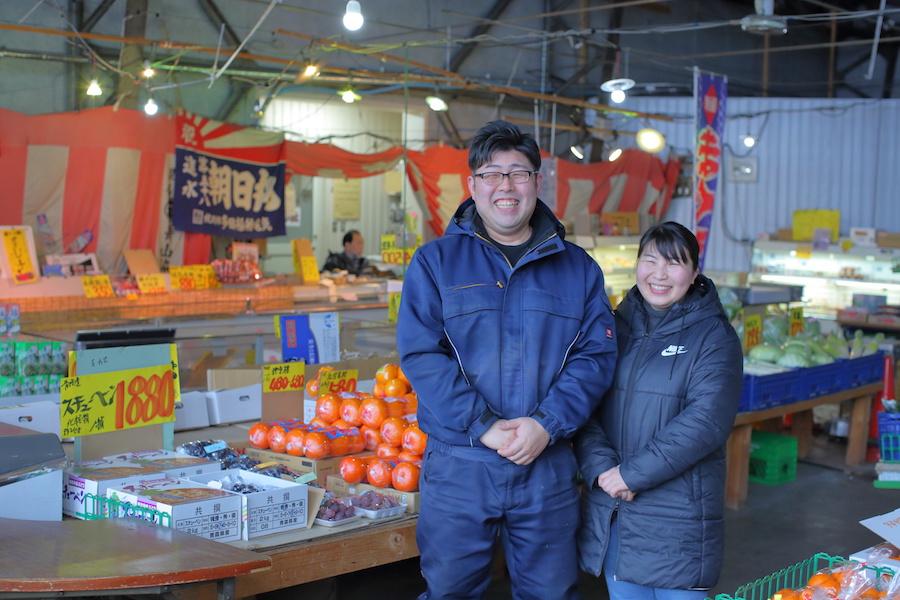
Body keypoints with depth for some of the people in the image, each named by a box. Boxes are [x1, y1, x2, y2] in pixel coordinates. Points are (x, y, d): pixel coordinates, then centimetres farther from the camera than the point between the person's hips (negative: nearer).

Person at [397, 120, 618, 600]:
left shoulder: (578, 268, 7)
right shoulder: (435, 262, 1)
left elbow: (596, 355, 0)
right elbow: (420, 354, -8)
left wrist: (546, 425, -15)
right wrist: (484, 426, -18)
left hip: (549, 465, 2)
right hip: (457, 465, -1)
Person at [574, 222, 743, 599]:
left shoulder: (714, 337, -5)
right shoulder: (615, 327, 8)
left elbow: (705, 421, -17)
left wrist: (632, 473, -19)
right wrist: (601, 469, -14)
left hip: (676, 516, -4)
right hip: (609, 511, 4)